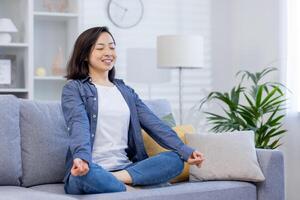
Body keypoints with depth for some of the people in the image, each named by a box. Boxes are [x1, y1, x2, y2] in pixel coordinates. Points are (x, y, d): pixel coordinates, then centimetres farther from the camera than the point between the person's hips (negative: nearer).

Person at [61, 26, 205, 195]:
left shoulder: (126, 91, 19)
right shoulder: (74, 89, 3)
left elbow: (154, 123, 7)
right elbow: (78, 125, -16)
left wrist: (185, 151, -8)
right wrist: (81, 157, -38)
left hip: (125, 167, 5)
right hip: (91, 169, -5)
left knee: (176, 159, -15)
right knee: (86, 172, -39)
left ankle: (118, 178, -24)